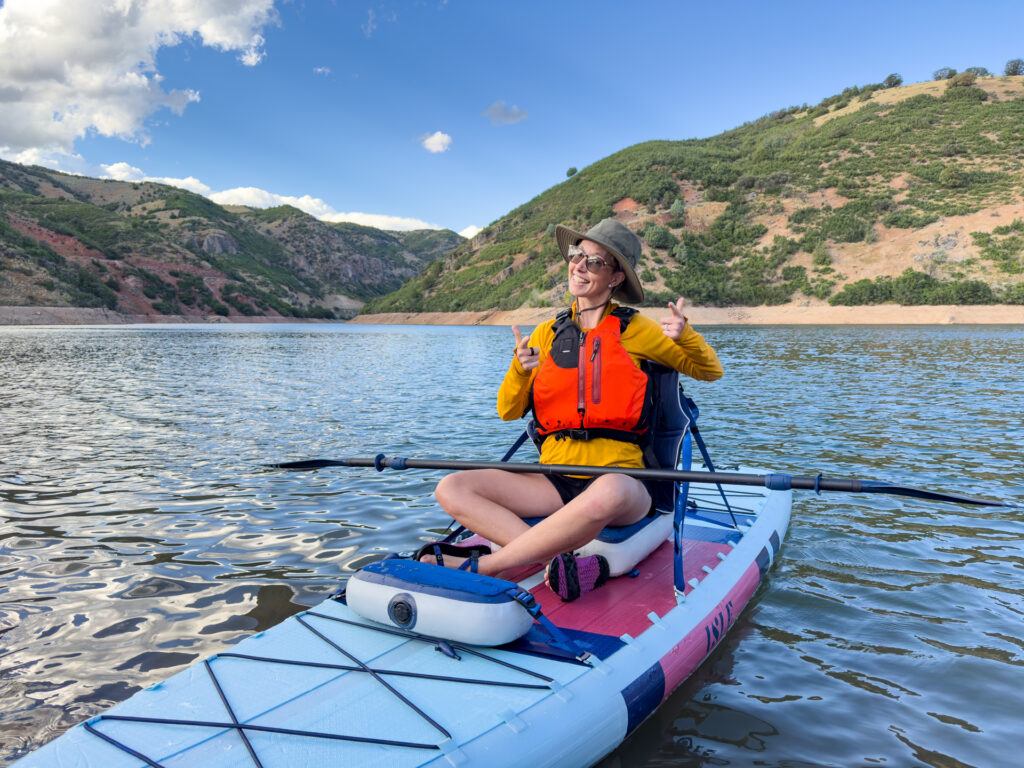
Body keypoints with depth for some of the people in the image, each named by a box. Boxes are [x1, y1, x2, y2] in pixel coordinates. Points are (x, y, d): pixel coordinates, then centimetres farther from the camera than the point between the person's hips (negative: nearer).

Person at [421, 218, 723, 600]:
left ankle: (480, 566, -30)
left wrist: (684, 336, -10)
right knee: (451, 490, -18)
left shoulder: (633, 329, 5)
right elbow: (508, 411, 7)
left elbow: (710, 371, 10)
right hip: (555, 481, 4)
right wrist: (520, 370, -14)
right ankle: (567, 567, -31)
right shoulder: (547, 333, 13)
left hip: (619, 478, -3)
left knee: (608, 494, -41)